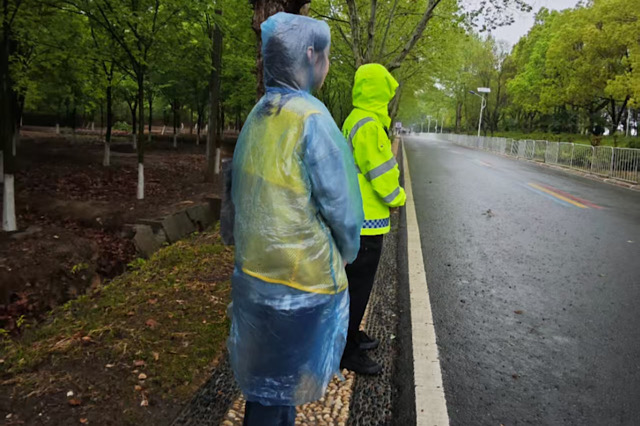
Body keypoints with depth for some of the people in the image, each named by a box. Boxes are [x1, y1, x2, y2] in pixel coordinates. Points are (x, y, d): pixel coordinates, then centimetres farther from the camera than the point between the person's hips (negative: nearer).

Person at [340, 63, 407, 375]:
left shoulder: (354, 121, 12)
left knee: (356, 282, 21)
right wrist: (398, 198, -3)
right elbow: (382, 174, -21)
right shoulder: (368, 125, -21)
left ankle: (351, 333, 37)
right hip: (366, 221, -10)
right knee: (358, 286, 0)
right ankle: (348, 352, 13)